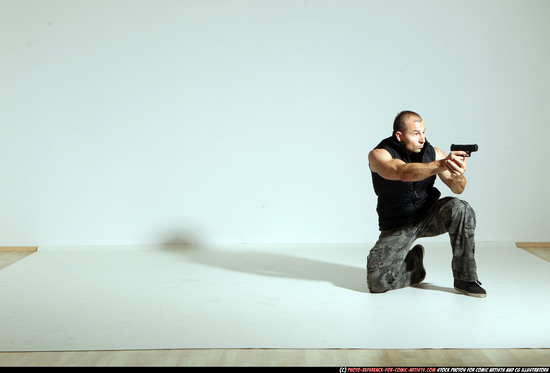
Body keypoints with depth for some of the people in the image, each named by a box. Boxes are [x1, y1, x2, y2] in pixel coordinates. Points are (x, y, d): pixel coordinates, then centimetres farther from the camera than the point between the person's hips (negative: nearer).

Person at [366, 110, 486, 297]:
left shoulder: (433, 153, -7)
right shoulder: (379, 155, -18)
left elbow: (457, 189, -10)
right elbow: (404, 173, -39)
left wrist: (457, 176, -34)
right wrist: (441, 165, -51)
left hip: (428, 215, 2)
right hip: (397, 226, -2)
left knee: (461, 209, -30)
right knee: (378, 282, -18)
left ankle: (465, 279, -15)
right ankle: (412, 263, 16)